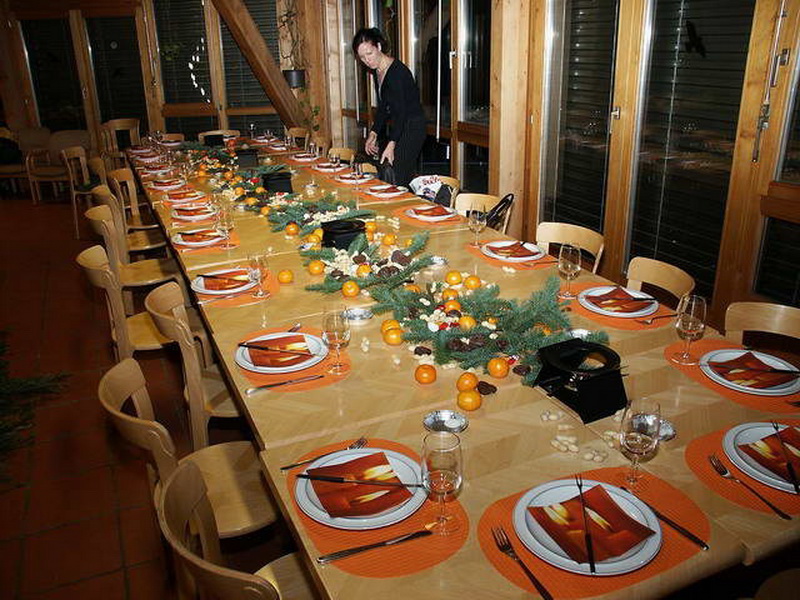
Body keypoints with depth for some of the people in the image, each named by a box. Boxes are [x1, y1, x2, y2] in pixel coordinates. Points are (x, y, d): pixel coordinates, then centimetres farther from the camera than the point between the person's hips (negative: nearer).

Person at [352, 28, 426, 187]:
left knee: (397, 180, -14)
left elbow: (401, 111, -26)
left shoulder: (397, 71, -20)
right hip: (398, 126, 9)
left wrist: (391, 144, -33)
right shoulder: (377, 71, 7)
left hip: (412, 127, -9)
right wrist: (373, 134, 6)